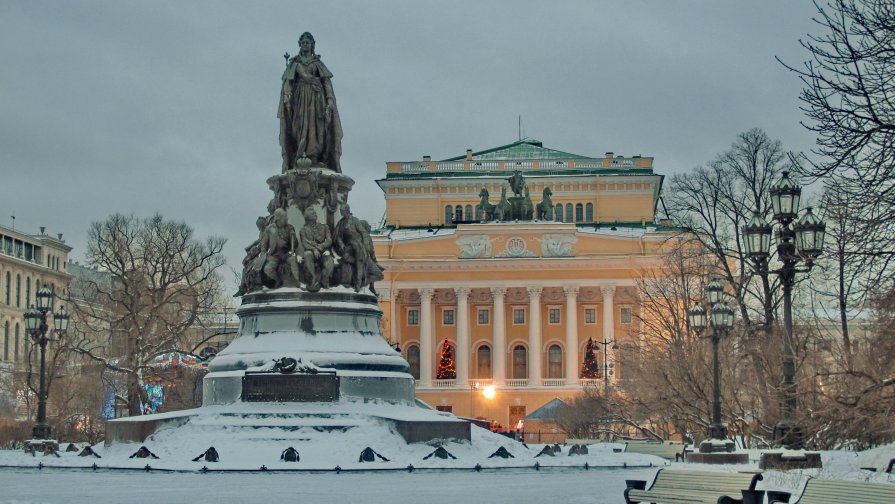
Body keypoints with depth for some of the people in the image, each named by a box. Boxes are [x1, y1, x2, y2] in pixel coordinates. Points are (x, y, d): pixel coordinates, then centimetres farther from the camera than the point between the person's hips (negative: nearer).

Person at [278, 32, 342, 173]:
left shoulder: (317, 62, 14)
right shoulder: (294, 62, 15)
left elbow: (326, 81, 6)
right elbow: (288, 80, 5)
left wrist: (330, 99, -8)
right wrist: (287, 95, -13)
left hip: (316, 97, 0)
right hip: (299, 97, 0)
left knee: (314, 124, -11)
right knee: (300, 125, -11)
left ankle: (312, 155, -19)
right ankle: (300, 156, -18)